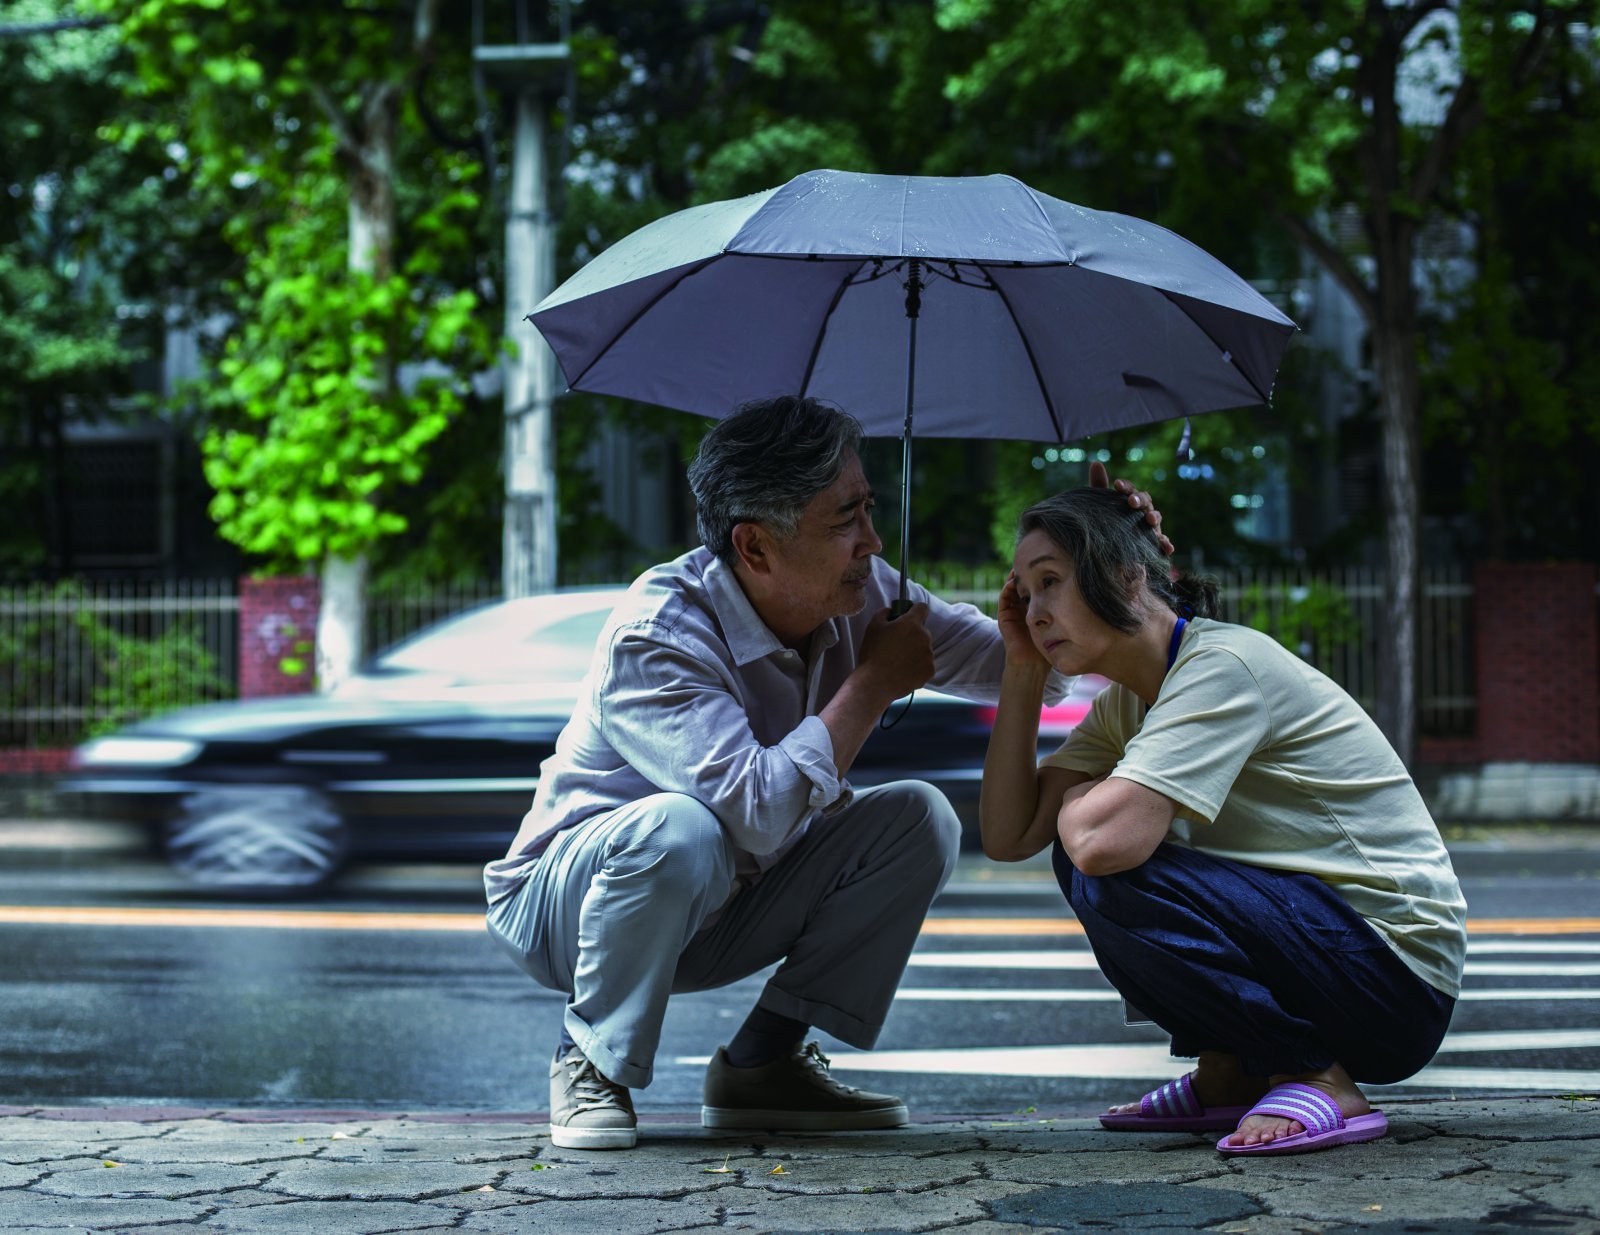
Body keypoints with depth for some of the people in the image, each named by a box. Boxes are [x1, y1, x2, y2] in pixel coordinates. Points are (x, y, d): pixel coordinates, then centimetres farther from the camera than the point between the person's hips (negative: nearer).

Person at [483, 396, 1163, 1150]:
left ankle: (763, 1062, -3)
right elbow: (757, 812, -42)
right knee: (681, 829, -39)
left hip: (714, 914, 7)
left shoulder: (860, 597, -9)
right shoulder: (654, 634, -30)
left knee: (919, 819, -10)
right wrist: (874, 683, -30)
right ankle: (591, 1062, -14)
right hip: (565, 903, -7)